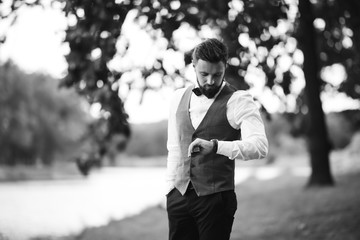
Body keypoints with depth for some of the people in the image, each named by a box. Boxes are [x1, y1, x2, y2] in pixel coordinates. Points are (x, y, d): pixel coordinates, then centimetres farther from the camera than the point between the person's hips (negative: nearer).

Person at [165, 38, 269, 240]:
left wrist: (215, 146, -32)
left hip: (216, 198, -5)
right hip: (178, 196, 5)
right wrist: (171, 188, 12)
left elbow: (259, 147, -21)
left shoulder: (239, 101, -7)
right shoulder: (179, 98, 11)